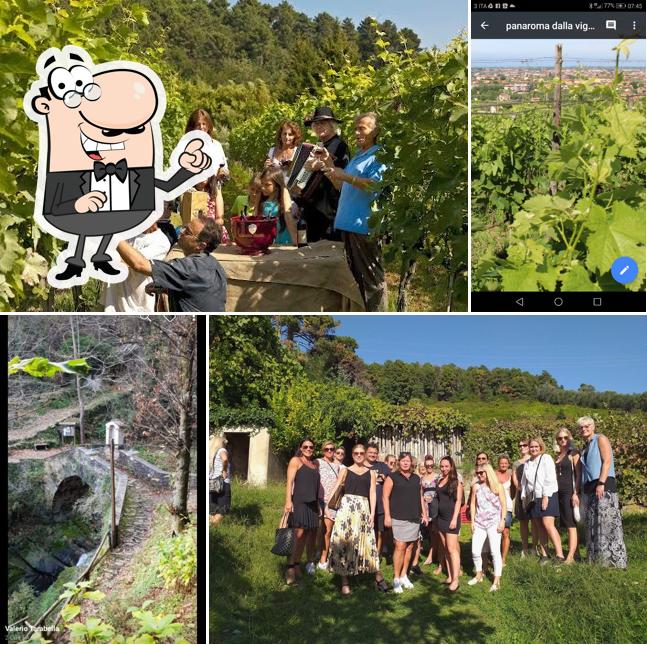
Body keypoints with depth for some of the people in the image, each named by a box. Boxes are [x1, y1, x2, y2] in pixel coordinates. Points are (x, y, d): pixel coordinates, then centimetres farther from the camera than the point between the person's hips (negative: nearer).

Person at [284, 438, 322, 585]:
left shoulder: (315, 464, 19)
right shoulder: (296, 460, 1)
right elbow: (289, 481, -8)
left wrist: (318, 504, 20)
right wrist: (288, 501, -18)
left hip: (313, 504, 7)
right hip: (299, 502, -7)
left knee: (312, 534, 12)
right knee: (300, 534, -15)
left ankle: (310, 563, 26)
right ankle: (291, 568, -16)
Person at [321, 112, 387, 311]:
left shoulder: (379, 156, -6)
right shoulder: (357, 157, 21)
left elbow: (376, 185, -21)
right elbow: (341, 186, 22)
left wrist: (346, 176, -23)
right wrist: (329, 163, 12)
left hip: (365, 225, -9)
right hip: (348, 224, 9)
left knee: (371, 276, -5)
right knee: (356, 273, 16)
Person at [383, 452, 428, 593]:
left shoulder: (416, 478, 14)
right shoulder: (393, 477, -1)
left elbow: (420, 497, 20)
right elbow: (386, 497, -4)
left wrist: (424, 514, 14)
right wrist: (387, 516, -10)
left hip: (414, 518, 5)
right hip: (399, 517, -5)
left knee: (410, 546, 7)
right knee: (400, 546, -10)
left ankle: (404, 575, 19)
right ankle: (396, 579, -2)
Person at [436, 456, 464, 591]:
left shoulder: (456, 481, -7)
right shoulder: (440, 481, 11)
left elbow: (458, 501, -11)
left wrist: (455, 519, -17)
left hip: (451, 517, -7)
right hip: (441, 517, 7)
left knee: (452, 549, -10)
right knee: (446, 549, 9)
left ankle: (455, 580, -8)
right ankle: (450, 576, 15)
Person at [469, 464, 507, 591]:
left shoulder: (497, 486, -2)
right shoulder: (476, 486, 7)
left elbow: (504, 505, -2)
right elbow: (473, 504, 10)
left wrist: (502, 521, -10)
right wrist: (472, 521, 6)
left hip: (494, 522, -3)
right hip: (479, 523, 3)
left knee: (495, 551, -6)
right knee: (475, 551, 1)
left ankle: (497, 580, 3)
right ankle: (478, 575, 22)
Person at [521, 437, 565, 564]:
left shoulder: (546, 458, -3)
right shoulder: (527, 463, 17)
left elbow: (550, 479, -11)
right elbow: (524, 481, 21)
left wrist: (546, 497, -17)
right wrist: (524, 497, 13)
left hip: (547, 496, -6)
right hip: (533, 498, 6)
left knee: (547, 524, -17)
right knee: (539, 526, 5)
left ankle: (560, 555, -18)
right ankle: (544, 555, 8)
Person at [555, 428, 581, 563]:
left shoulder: (573, 453, -2)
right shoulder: (558, 455, 16)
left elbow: (578, 474, -8)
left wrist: (575, 493, -16)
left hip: (570, 492, -7)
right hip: (559, 492, 7)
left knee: (571, 524, -8)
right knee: (566, 524, 6)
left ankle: (570, 557, -10)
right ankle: (574, 553, 10)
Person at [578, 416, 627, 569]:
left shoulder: (601, 439, 2)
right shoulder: (585, 447, 21)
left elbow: (607, 461, -10)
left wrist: (601, 483, -19)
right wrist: (581, 490, 9)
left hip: (604, 485, -8)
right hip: (588, 488, 8)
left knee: (607, 522, -10)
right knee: (592, 524, 5)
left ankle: (614, 559, -8)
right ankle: (596, 559, 8)